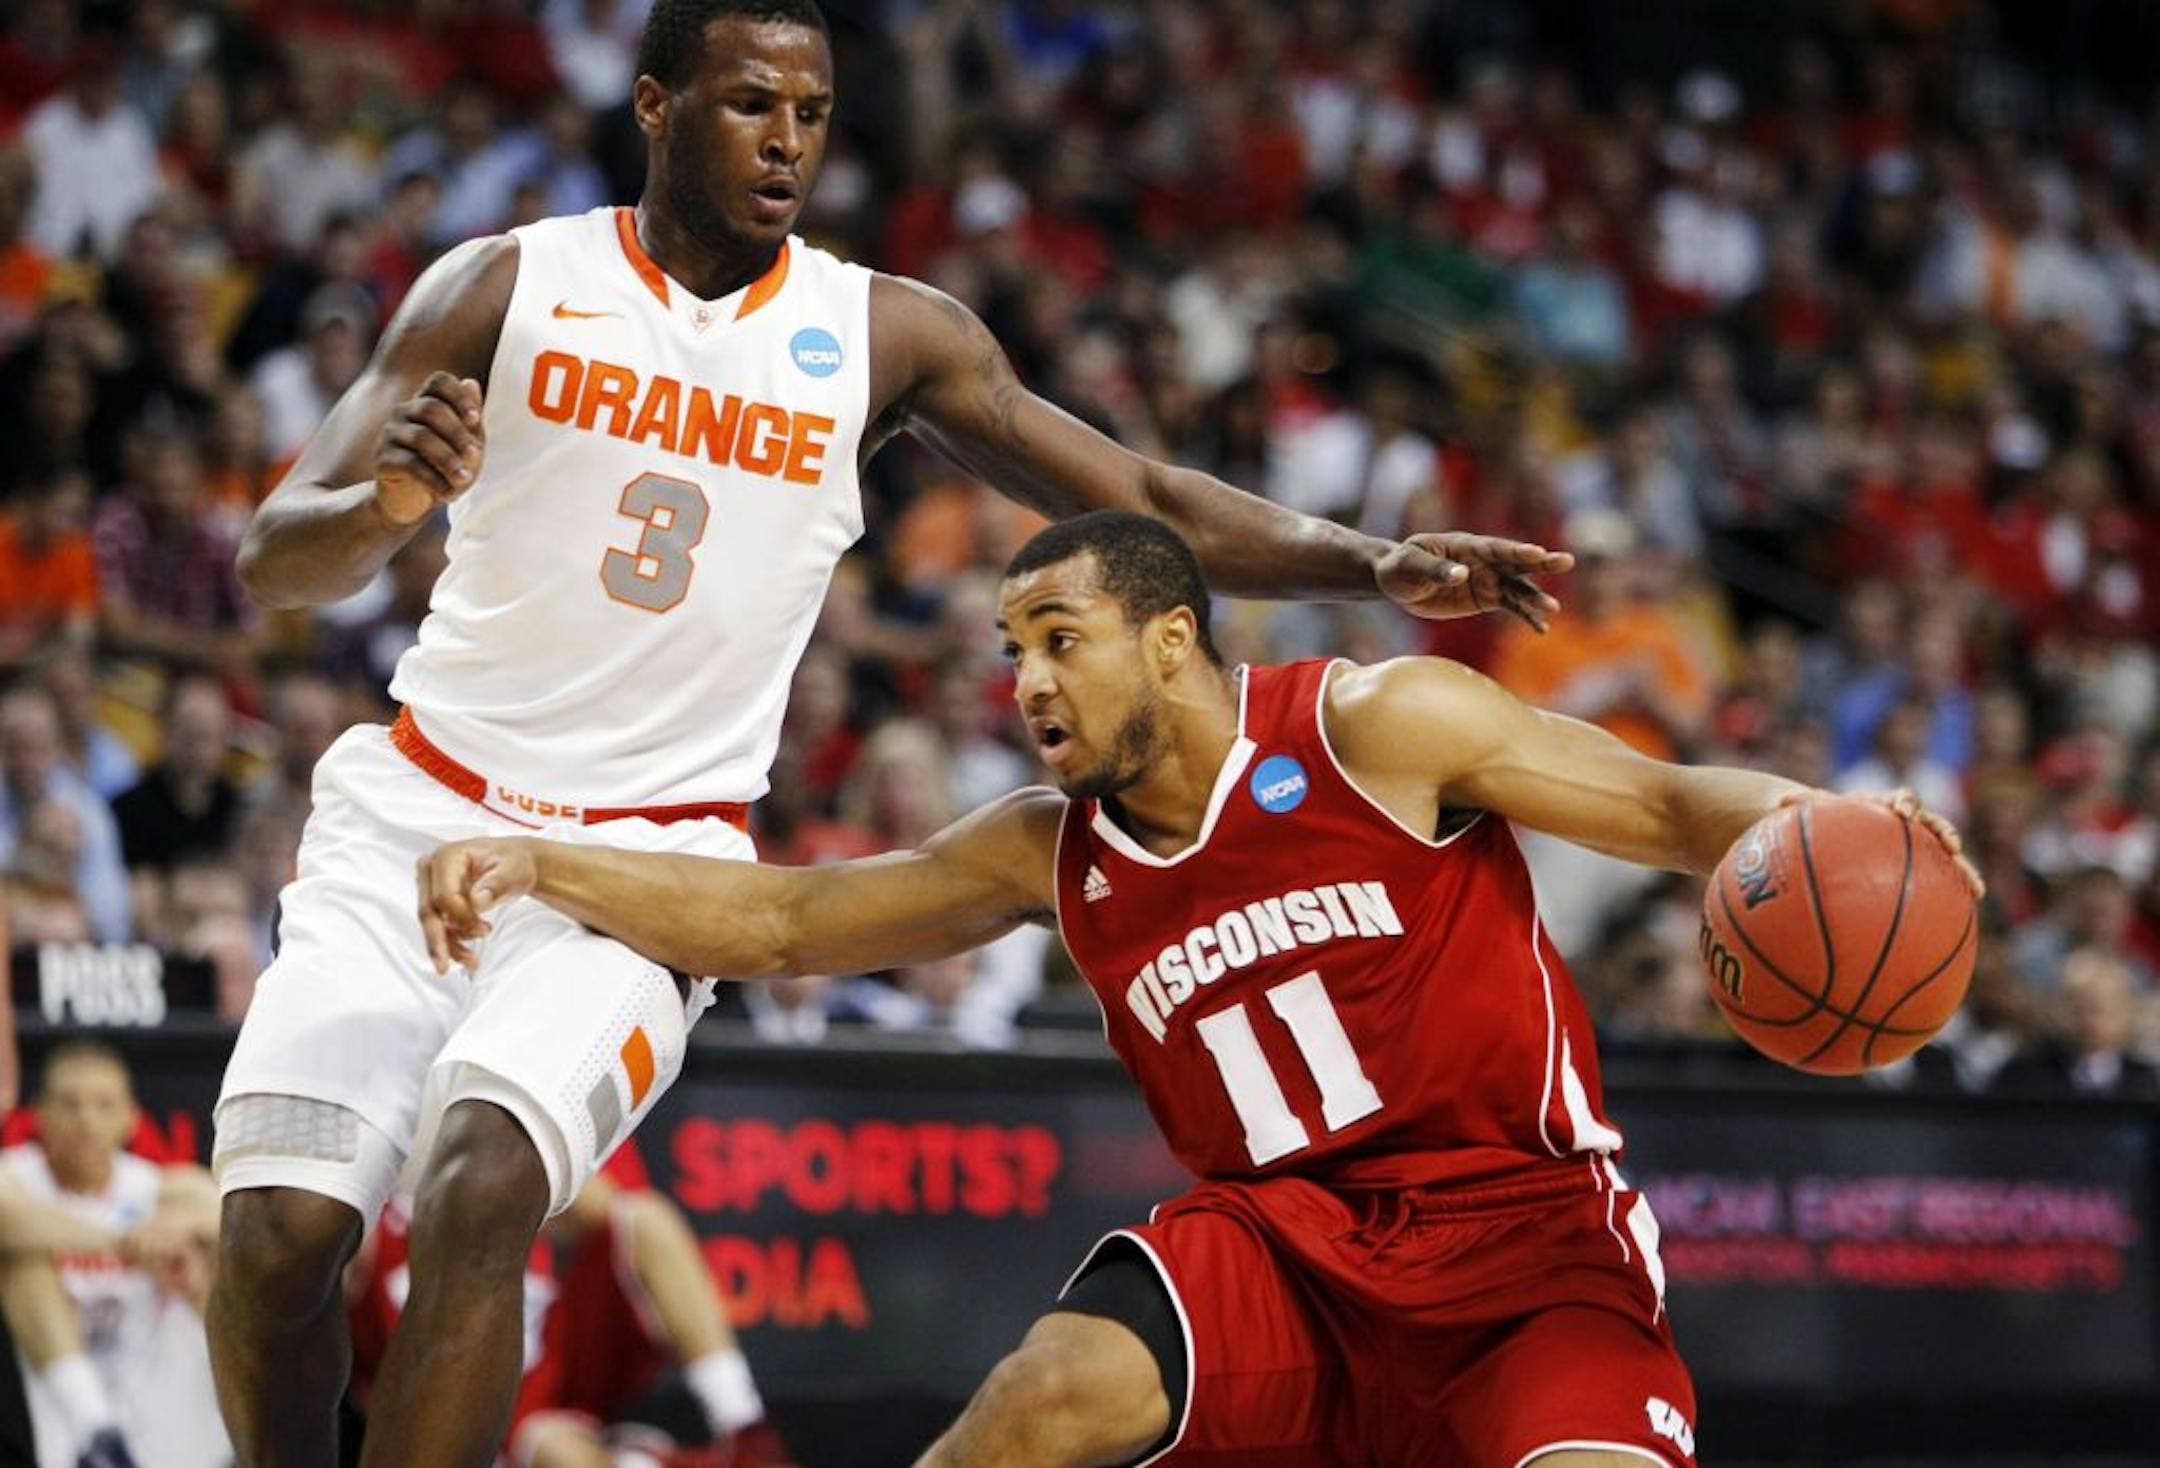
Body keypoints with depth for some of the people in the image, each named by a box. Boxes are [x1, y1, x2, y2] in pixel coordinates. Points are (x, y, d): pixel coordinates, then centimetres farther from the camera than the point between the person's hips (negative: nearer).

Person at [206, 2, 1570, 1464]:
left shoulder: (889, 337, 2)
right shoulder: (504, 288, -2)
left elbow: (1144, 502, 3)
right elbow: (277, 558, -6)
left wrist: (1378, 564, -12)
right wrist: (387, 503, -30)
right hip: (416, 809, 1)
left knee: (482, 1191, -26)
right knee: (281, 1227, -12)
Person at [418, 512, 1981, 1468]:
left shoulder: (1376, 728, -6)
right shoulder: (1052, 853, 7)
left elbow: (1670, 806, -6)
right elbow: (781, 919, 10)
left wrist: (1800, 826, -28)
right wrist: (536, 865, -1)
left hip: (1516, 1217, -3)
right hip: (1282, 1233, 3)